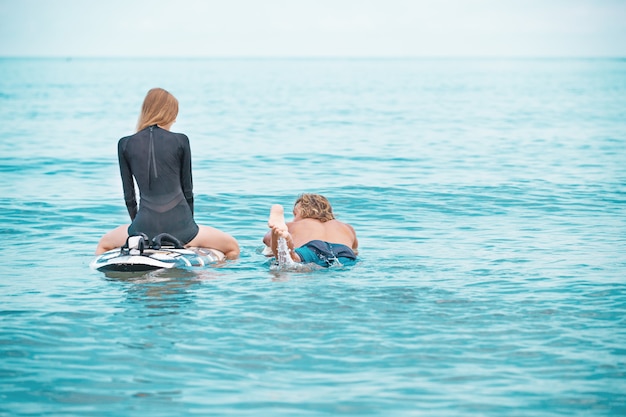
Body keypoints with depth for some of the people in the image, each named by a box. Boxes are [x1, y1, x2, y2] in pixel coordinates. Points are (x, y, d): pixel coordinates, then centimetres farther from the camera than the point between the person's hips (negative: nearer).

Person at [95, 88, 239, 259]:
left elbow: (128, 195, 8)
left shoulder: (125, 144, 3)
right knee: (232, 248, 21)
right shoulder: (181, 141, -2)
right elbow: (187, 190, 5)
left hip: (145, 227, 2)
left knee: (103, 245, 32)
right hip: (180, 227, -2)